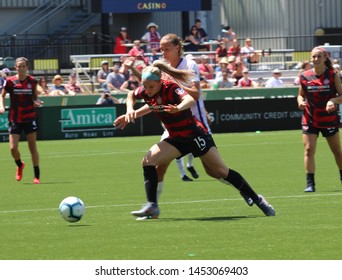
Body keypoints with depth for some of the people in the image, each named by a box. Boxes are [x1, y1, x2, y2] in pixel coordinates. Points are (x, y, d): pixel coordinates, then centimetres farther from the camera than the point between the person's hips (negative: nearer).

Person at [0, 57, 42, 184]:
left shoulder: (32, 81, 0)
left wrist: (37, 102, -10)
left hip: (30, 118, 0)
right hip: (15, 119, 0)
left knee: (33, 147, 1)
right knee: (13, 148, -8)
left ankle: (37, 176, 9)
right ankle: (19, 165, 25)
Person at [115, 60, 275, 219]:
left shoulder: (170, 88, -24)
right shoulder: (146, 92, -5)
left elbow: (191, 100, -43)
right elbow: (131, 95, 18)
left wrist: (179, 108, -64)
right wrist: (130, 109, -2)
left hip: (195, 134, -7)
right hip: (177, 139, 7)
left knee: (220, 171, -6)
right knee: (148, 161, -10)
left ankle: (257, 200, 6)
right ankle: (152, 207, -9)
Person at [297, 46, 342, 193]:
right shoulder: (305, 76, 0)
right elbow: (300, 94, 12)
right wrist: (300, 101, -10)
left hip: (329, 118, -1)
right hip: (310, 119, 1)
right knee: (309, 150, -10)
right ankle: (310, 183, -8)